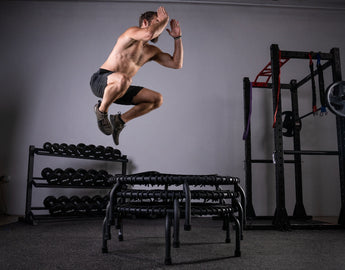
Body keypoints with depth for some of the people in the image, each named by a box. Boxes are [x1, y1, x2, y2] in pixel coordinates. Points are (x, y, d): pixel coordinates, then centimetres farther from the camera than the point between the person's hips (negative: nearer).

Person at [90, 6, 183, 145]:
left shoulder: (152, 51, 15)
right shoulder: (132, 32, -7)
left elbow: (176, 63, 11)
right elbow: (148, 34, -31)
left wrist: (177, 37, 9)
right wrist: (164, 19, -13)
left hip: (118, 87, 7)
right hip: (100, 80, -7)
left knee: (157, 99, 0)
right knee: (123, 79, -42)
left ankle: (120, 119, 7)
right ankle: (101, 110, -13)